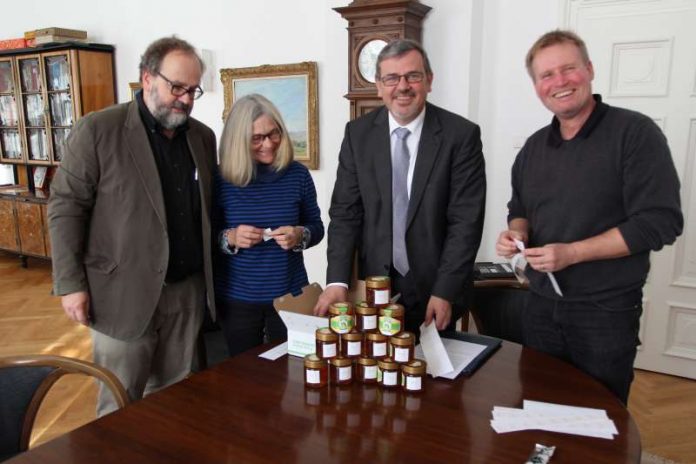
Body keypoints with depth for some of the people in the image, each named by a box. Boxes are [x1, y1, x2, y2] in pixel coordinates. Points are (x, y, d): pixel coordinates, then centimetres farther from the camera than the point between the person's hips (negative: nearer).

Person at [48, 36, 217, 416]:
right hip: (123, 293, -4)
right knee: (120, 405, 9)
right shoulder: (97, 130, -6)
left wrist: (209, 276, 8)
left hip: (188, 291, 4)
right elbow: (65, 207, -6)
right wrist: (70, 284, -9)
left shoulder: (203, 136, 8)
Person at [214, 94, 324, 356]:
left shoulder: (298, 174, -4)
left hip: (290, 295, 1)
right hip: (237, 299, 0)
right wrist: (229, 238, -20)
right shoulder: (221, 179, -7)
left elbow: (316, 227, 4)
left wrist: (300, 236, -17)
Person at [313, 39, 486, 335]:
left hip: (436, 289, -1)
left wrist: (445, 291, -15)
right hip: (374, 286, 2)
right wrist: (337, 281, -13)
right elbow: (345, 211, -3)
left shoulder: (462, 135, -8)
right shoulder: (357, 134, -1)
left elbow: (466, 220, -10)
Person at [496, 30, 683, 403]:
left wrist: (571, 253, -22)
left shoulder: (634, 132, -11)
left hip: (606, 311, -5)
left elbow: (660, 221, -17)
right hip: (542, 306, 5)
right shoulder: (534, 146, 8)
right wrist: (517, 232, -4)